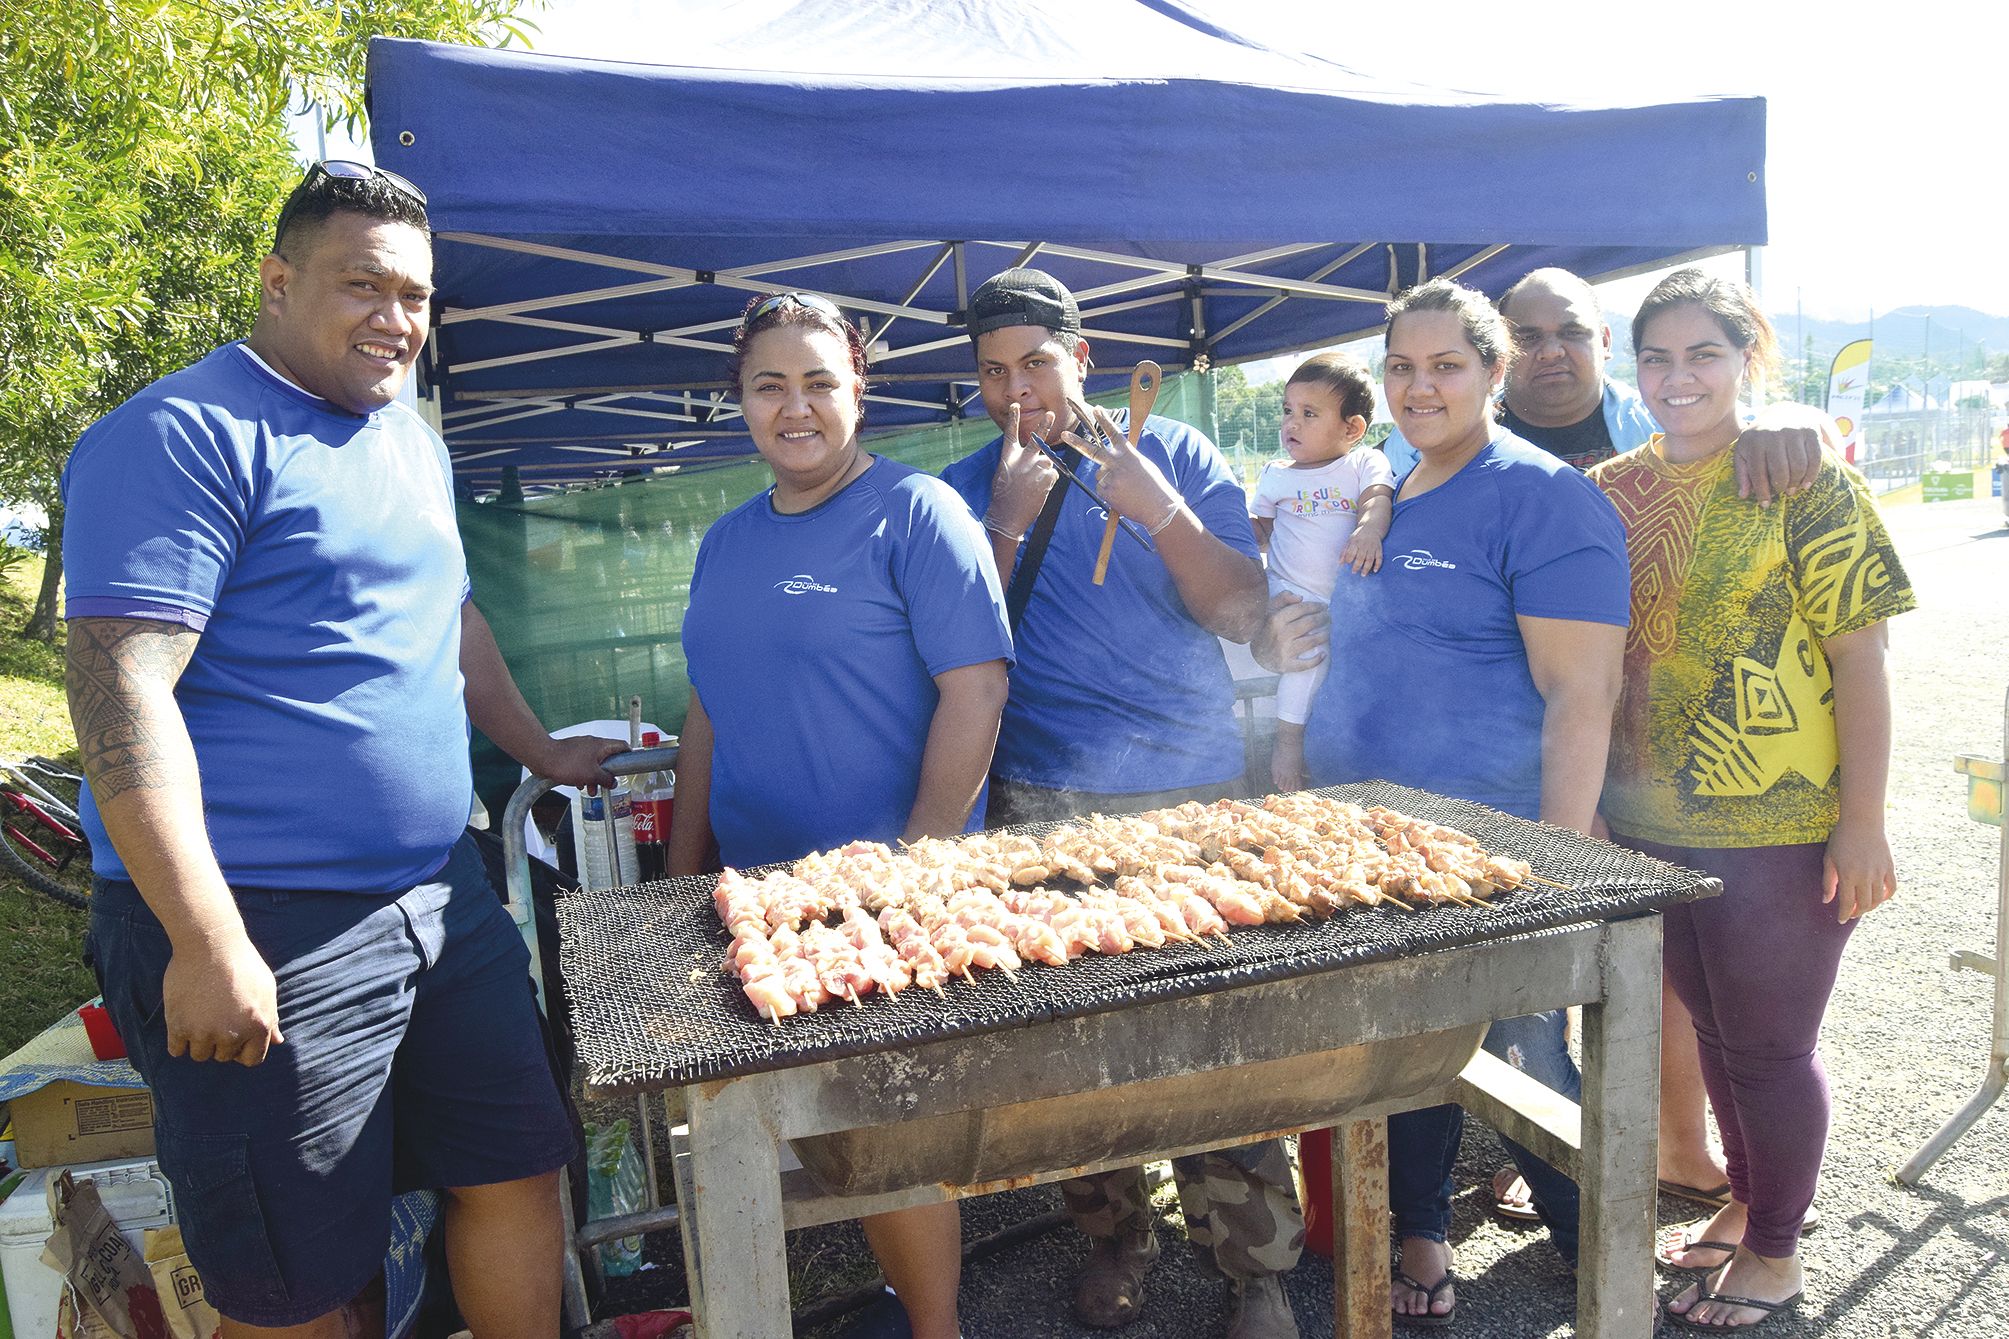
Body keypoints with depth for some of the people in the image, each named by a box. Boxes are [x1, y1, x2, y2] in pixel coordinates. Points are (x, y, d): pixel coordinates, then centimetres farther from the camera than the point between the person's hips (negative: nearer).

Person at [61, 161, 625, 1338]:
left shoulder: (414, 442, 15)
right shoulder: (184, 436, -11)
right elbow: (121, 687, -19)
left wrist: (542, 753, 31)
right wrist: (208, 943, -23)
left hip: (445, 896, 8)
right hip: (267, 930, -7)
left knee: (519, 1169, 15)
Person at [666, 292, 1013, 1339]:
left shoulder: (916, 513, -9)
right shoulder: (727, 540, 11)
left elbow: (975, 692, -16)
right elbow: (710, 711, 16)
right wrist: (683, 871, 13)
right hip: (758, 892, 6)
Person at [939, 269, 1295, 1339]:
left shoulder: (1177, 457, 5)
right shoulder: (964, 490, 7)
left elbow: (1243, 617, -2)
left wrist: (1158, 510, -15)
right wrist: (1008, 524, -11)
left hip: (1193, 797, -1)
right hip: (1043, 807, 1)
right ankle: (1113, 1237, 31)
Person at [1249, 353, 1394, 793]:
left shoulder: (1366, 463, 4)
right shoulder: (1275, 476, 12)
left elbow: (1377, 499, -13)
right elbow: (1256, 524, 19)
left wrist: (1369, 529, -35)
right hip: (1292, 594, -1)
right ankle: (1288, 739, -13)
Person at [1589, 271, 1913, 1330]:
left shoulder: (1805, 478, -9)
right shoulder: (1609, 492, 4)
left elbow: (1858, 657, -11)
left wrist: (1862, 823, -14)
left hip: (1782, 829, -5)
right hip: (1654, 823, 5)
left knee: (1769, 1045, 9)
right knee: (1713, 1031, 21)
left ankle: (1775, 1253, 30)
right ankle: (1745, 1204, 43)